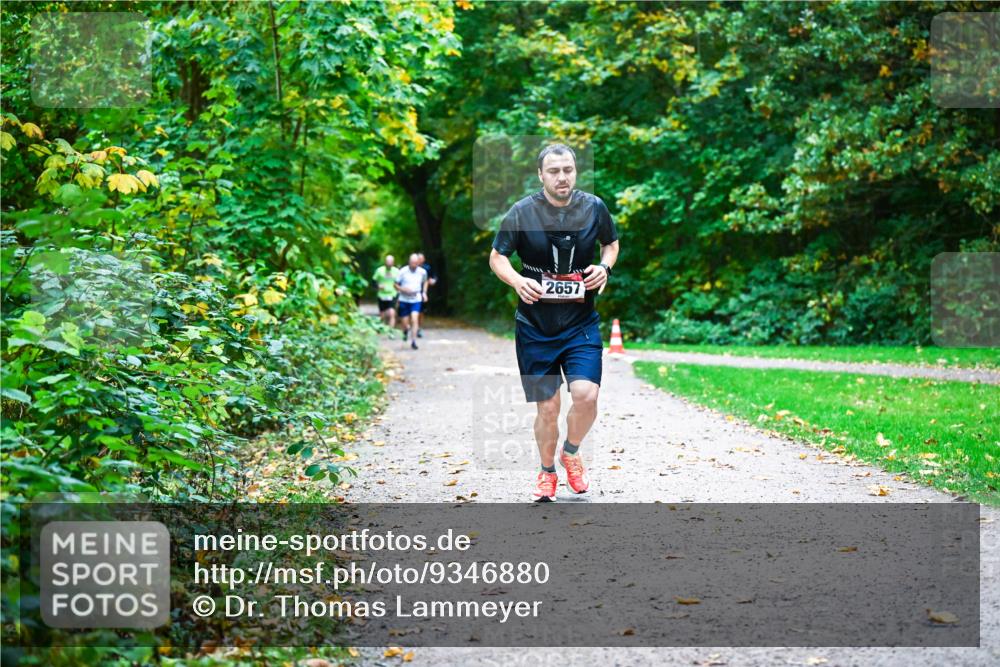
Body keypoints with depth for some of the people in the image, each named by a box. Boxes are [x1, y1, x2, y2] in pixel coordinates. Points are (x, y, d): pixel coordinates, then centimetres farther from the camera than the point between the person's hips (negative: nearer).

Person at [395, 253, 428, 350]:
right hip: (404, 300, 0)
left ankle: (413, 341, -11)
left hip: (416, 299, 0)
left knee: (414, 320, -17)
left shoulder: (422, 272, -1)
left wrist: (424, 292, 7)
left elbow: (425, 282, 20)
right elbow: (396, 285, -1)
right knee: (404, 323, 5)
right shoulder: (403, 271, -8)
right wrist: (403, 289, -19)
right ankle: (406, 329, 42)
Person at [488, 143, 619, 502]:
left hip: (581, 324, 1)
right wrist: (517, 281, -18)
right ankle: (547, 472, 29)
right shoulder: (522, 212, -8)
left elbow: (611, 243, 16)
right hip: (535, 327, -1)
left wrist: (605, 266, -6)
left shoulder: (594, 207, -2)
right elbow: (496, 257, 2)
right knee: (548, 408, 3)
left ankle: (571, 453, 15)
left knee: (586, 395, -16)